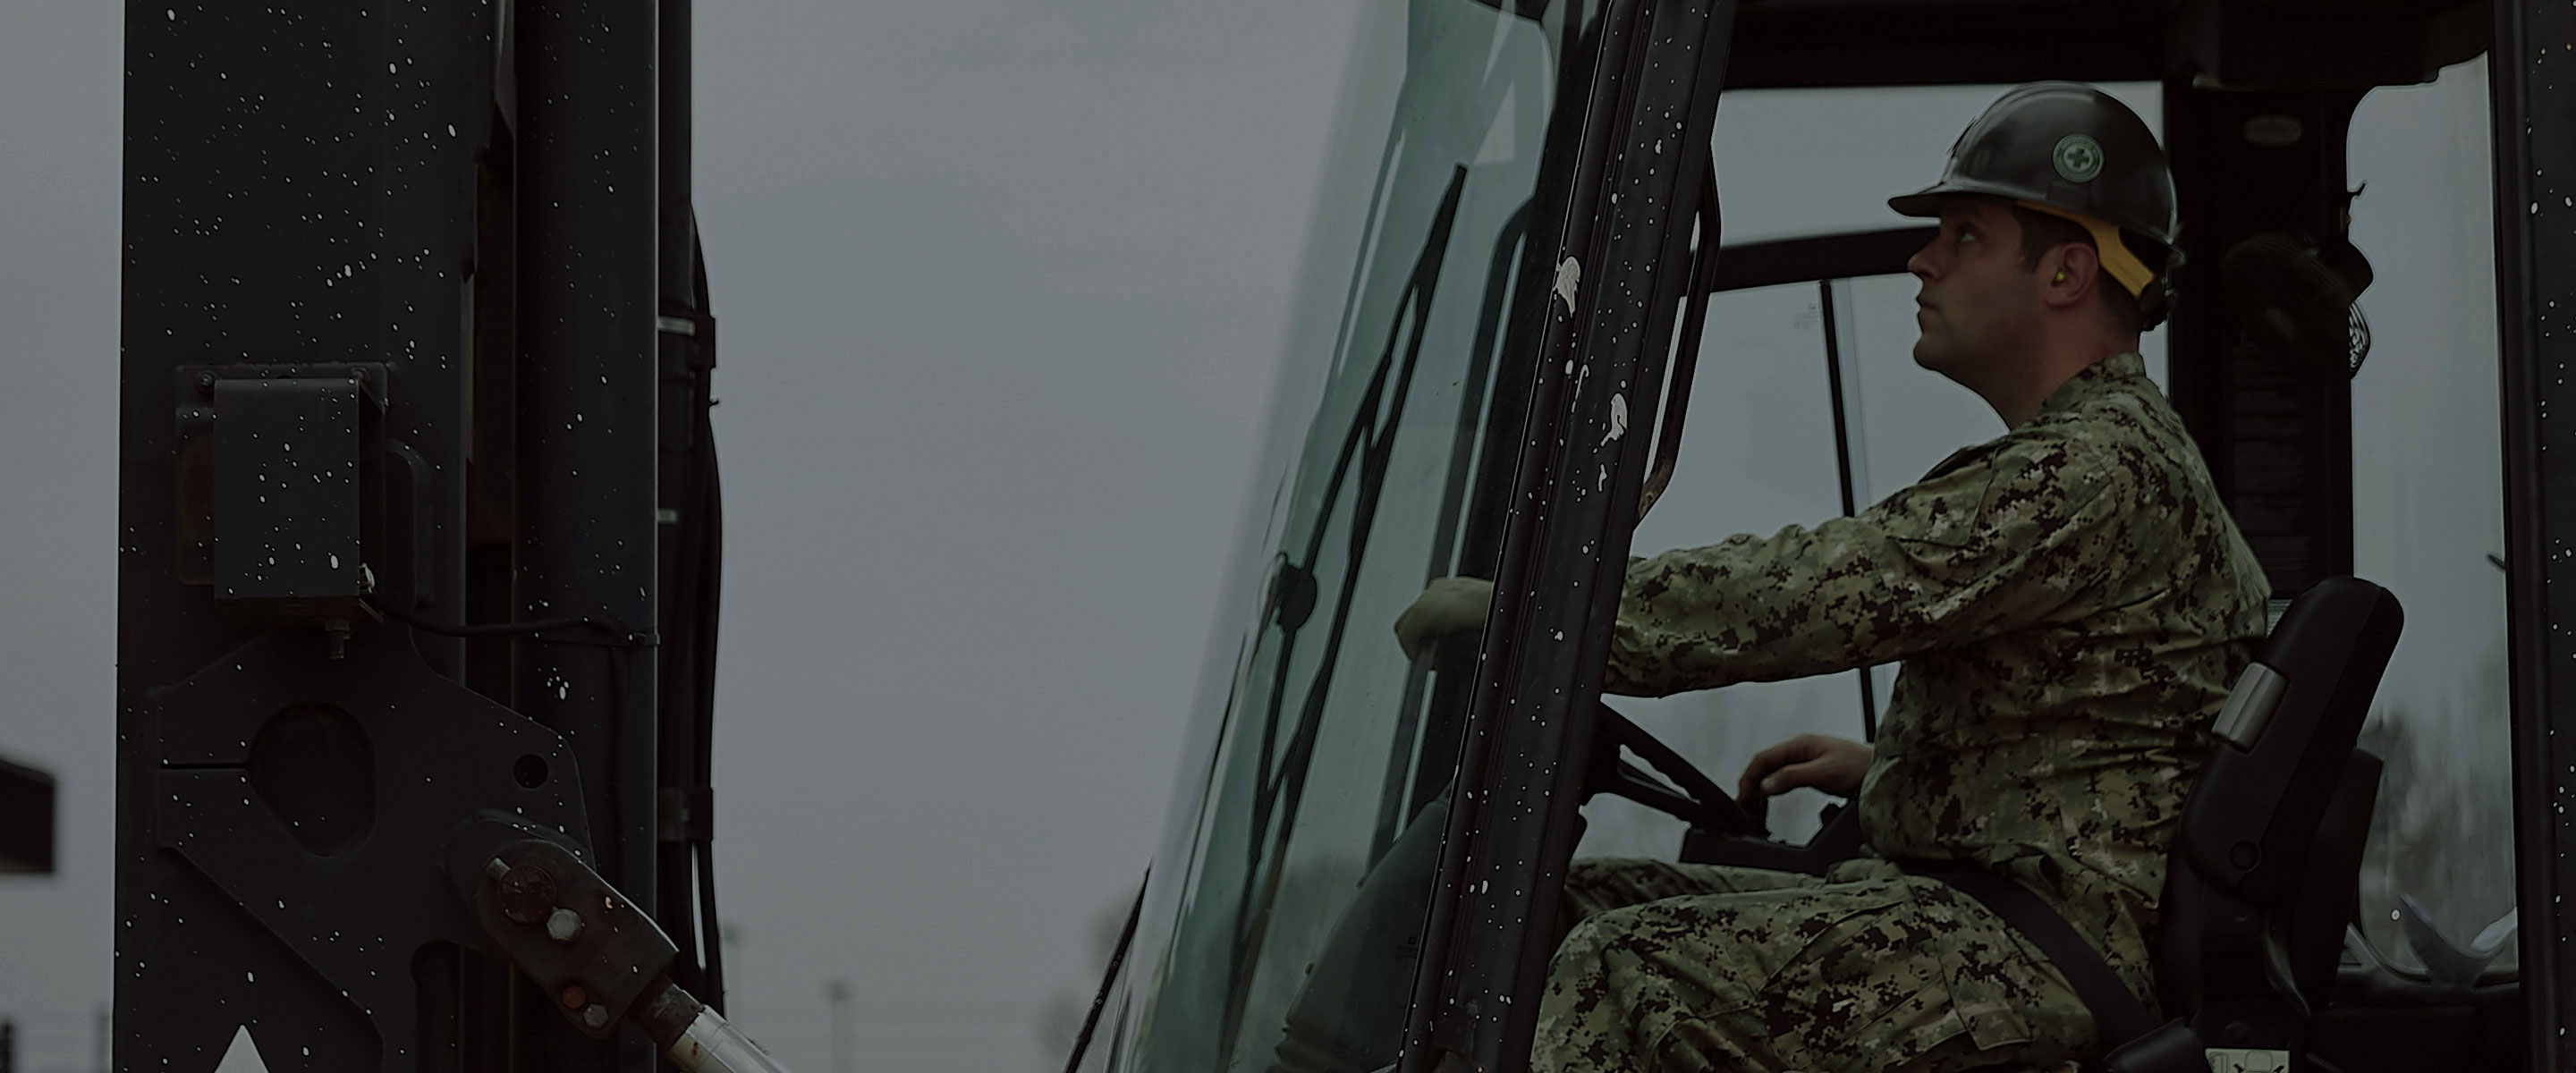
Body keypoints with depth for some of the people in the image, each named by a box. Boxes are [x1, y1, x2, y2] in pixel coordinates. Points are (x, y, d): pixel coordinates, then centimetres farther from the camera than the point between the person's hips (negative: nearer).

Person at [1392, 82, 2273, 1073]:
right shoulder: (2101, 451, 21)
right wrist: (1885, 768, 20)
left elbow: (1811, 590, -22)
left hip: (2046, 954, -11)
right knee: (1560, 906, 5)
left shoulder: (2097, 468, -15)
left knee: (1628, 977, -27)